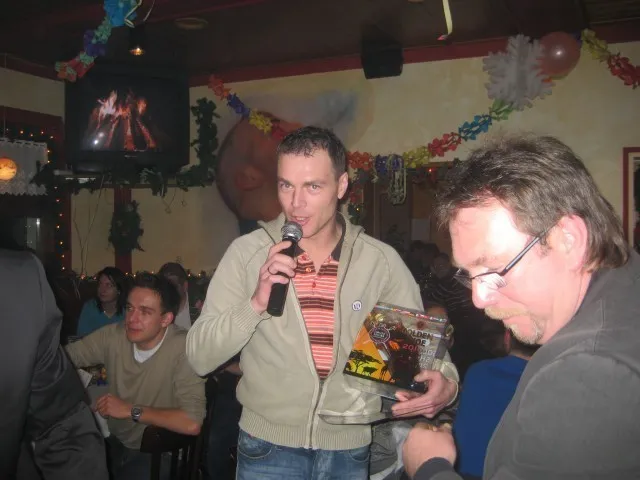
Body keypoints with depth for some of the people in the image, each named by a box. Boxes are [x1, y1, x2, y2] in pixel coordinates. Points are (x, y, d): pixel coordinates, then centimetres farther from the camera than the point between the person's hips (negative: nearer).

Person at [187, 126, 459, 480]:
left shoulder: (382, 261, -7)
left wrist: (445, 381, -19)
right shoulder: (247, 252, -9)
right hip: (268, 449, -1)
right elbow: (199, 358, -9)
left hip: (350, 450, 2)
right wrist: (255, 303, -25)